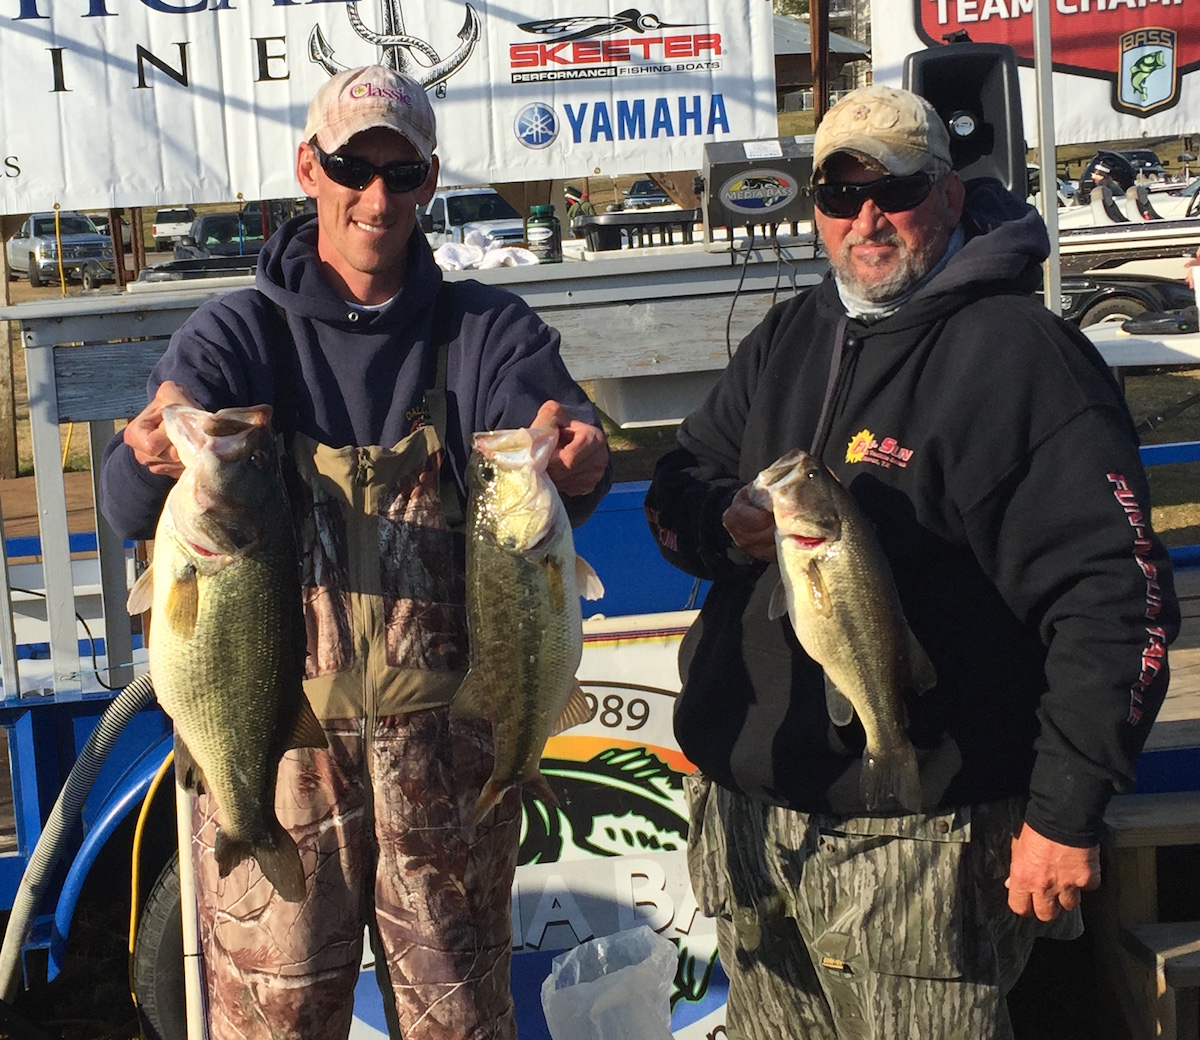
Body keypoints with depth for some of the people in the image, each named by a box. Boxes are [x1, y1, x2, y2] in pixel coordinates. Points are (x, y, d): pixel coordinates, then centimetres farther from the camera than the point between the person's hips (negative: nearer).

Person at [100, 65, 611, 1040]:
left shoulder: (488, 330, 5)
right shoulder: (237, 332, 3)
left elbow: (556, 428, -13)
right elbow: (129, 509, -10)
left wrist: (576, 462, -38)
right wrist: (152, 455, -35)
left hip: (447, 742, 1)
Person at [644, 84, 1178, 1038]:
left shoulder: (1022, 356, -11)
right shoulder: (789, 338, 12)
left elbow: (1114, 592, -16)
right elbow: (678, 486, 17)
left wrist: (1067, 813, -17)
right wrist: (728, 525, -8)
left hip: (914, 840, -7)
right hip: (741, 811, 7)